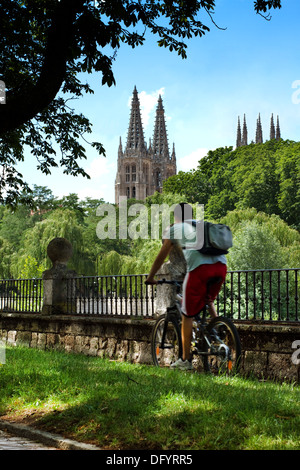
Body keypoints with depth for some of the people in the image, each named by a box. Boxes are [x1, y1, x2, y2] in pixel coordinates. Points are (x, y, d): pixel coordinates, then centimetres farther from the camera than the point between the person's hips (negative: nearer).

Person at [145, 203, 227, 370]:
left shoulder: (174, 229, 20)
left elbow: (161, 257, 23)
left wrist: (151, 278, 36)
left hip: (200, 267, -5)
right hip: (221, 264, 5)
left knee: (188, 315, 7)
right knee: (209, 300, 31)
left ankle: (185, 360, 12)